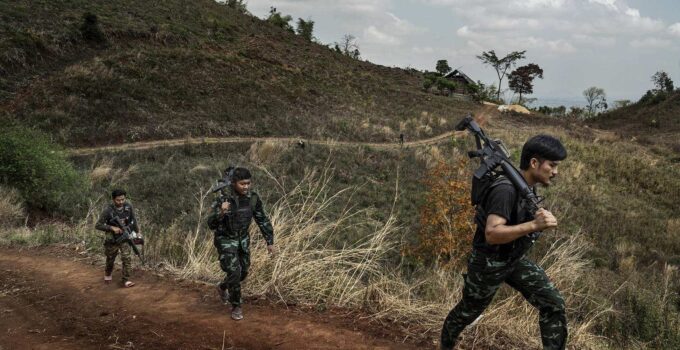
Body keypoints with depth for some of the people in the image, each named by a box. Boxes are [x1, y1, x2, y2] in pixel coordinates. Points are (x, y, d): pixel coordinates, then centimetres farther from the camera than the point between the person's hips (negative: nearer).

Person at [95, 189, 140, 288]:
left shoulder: (128, 206, -13)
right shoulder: (108, 210, -23)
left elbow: (133, 219, 4)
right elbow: (98, 225, -19)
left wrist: (137, 232, 4)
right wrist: (112, 228, -28)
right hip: (112, 239, -1)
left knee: (126, 258, -12)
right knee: (110, 259, 18)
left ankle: (126, 280, -3)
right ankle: (108, 274, 47)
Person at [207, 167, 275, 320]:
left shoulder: (253, 198, -12)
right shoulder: (223, 199, -26)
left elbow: (262, 220, 0)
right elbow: (211, 224, -27)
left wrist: (270, 242, -1)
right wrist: (221, 212, -47)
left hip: (243, 240, 5)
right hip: (226, 241, -5)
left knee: (243, 273, 16)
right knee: (234, 273, -14)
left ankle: (223, 287, 47)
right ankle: (236, 306, 8)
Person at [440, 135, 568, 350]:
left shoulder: (528, 185, -3)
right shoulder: (506, 189, -31)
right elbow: (491, 234, -39)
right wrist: (533, 225, -46)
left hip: (515, 260, 7)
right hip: (488, 264, -7)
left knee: (554, 304, -6)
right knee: (468, 312, 17)